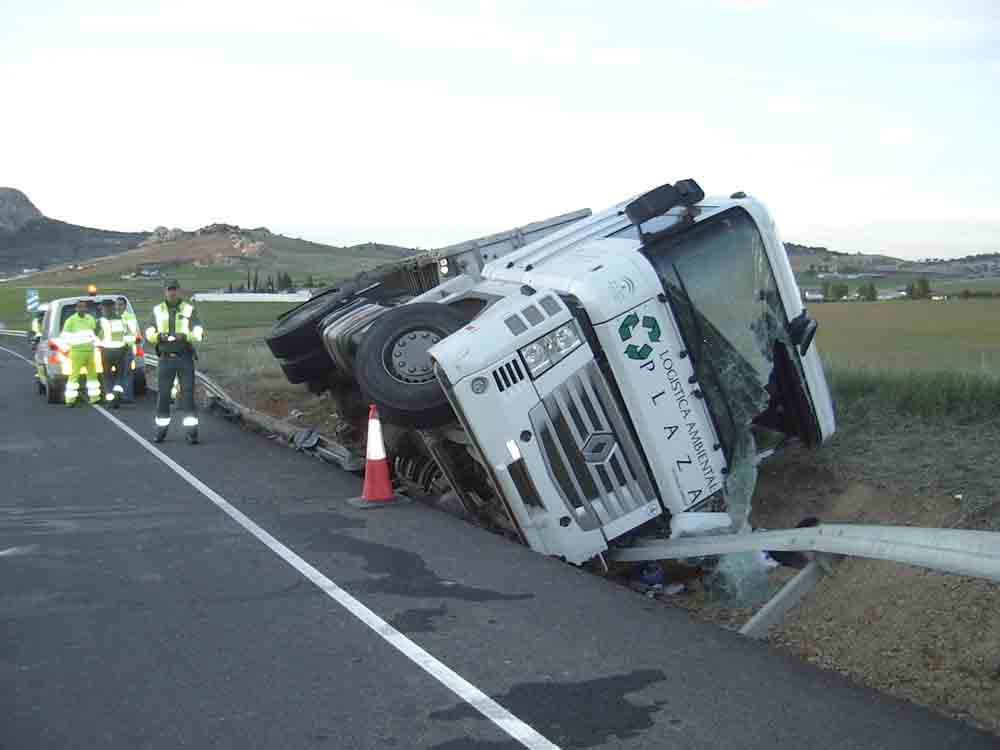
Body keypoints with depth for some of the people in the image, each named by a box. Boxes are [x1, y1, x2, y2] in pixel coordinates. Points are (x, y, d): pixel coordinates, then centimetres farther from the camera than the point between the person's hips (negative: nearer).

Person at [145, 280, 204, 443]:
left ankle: (191, 430, -4)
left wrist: (185, 336, -23)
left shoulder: (189, 309, 3)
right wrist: (159, 336, -15)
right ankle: (161, 429, 15)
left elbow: (199, 333, -4)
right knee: (162, 394, 4)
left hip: (185, 357, -2)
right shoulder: (157, 310, 8)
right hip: (166, 358, 2)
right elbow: (149, 333, 7)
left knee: (188, 393, -6)